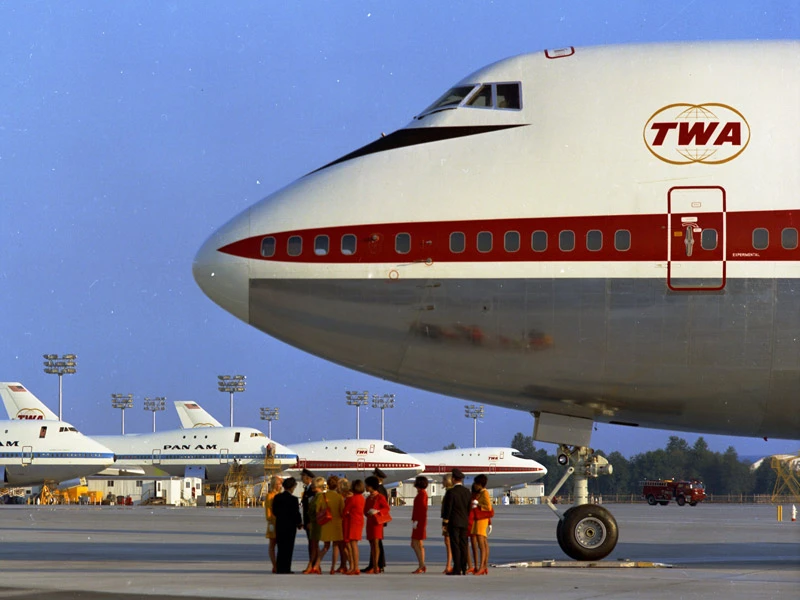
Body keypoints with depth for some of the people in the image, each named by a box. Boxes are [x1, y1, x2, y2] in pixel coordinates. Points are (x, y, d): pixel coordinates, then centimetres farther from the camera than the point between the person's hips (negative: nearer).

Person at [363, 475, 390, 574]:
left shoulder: (380, 497, -7)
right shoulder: (368, 498, 15)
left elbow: (386, 508, -8)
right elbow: (365, 510, 17)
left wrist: (377, 511, -21)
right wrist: (368, 513, -5)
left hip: (377, 522, -8)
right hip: (369, 522, 8)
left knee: (375, 543, -13)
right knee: (372, 544, 8)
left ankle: (376, 567, -14)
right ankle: (374, 567, 10)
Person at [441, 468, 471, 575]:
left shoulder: (451, 492, -13)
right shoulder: (467, 491, 5)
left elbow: (448, 508, -12)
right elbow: (469, 507, 10)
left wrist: (445, 522, -5)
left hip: (453, 522, -6)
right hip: (464, 522, 6)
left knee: (455, 545, -6)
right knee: (463, 545, 7)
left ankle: (457, 569, -9)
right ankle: (463, 569, 8)